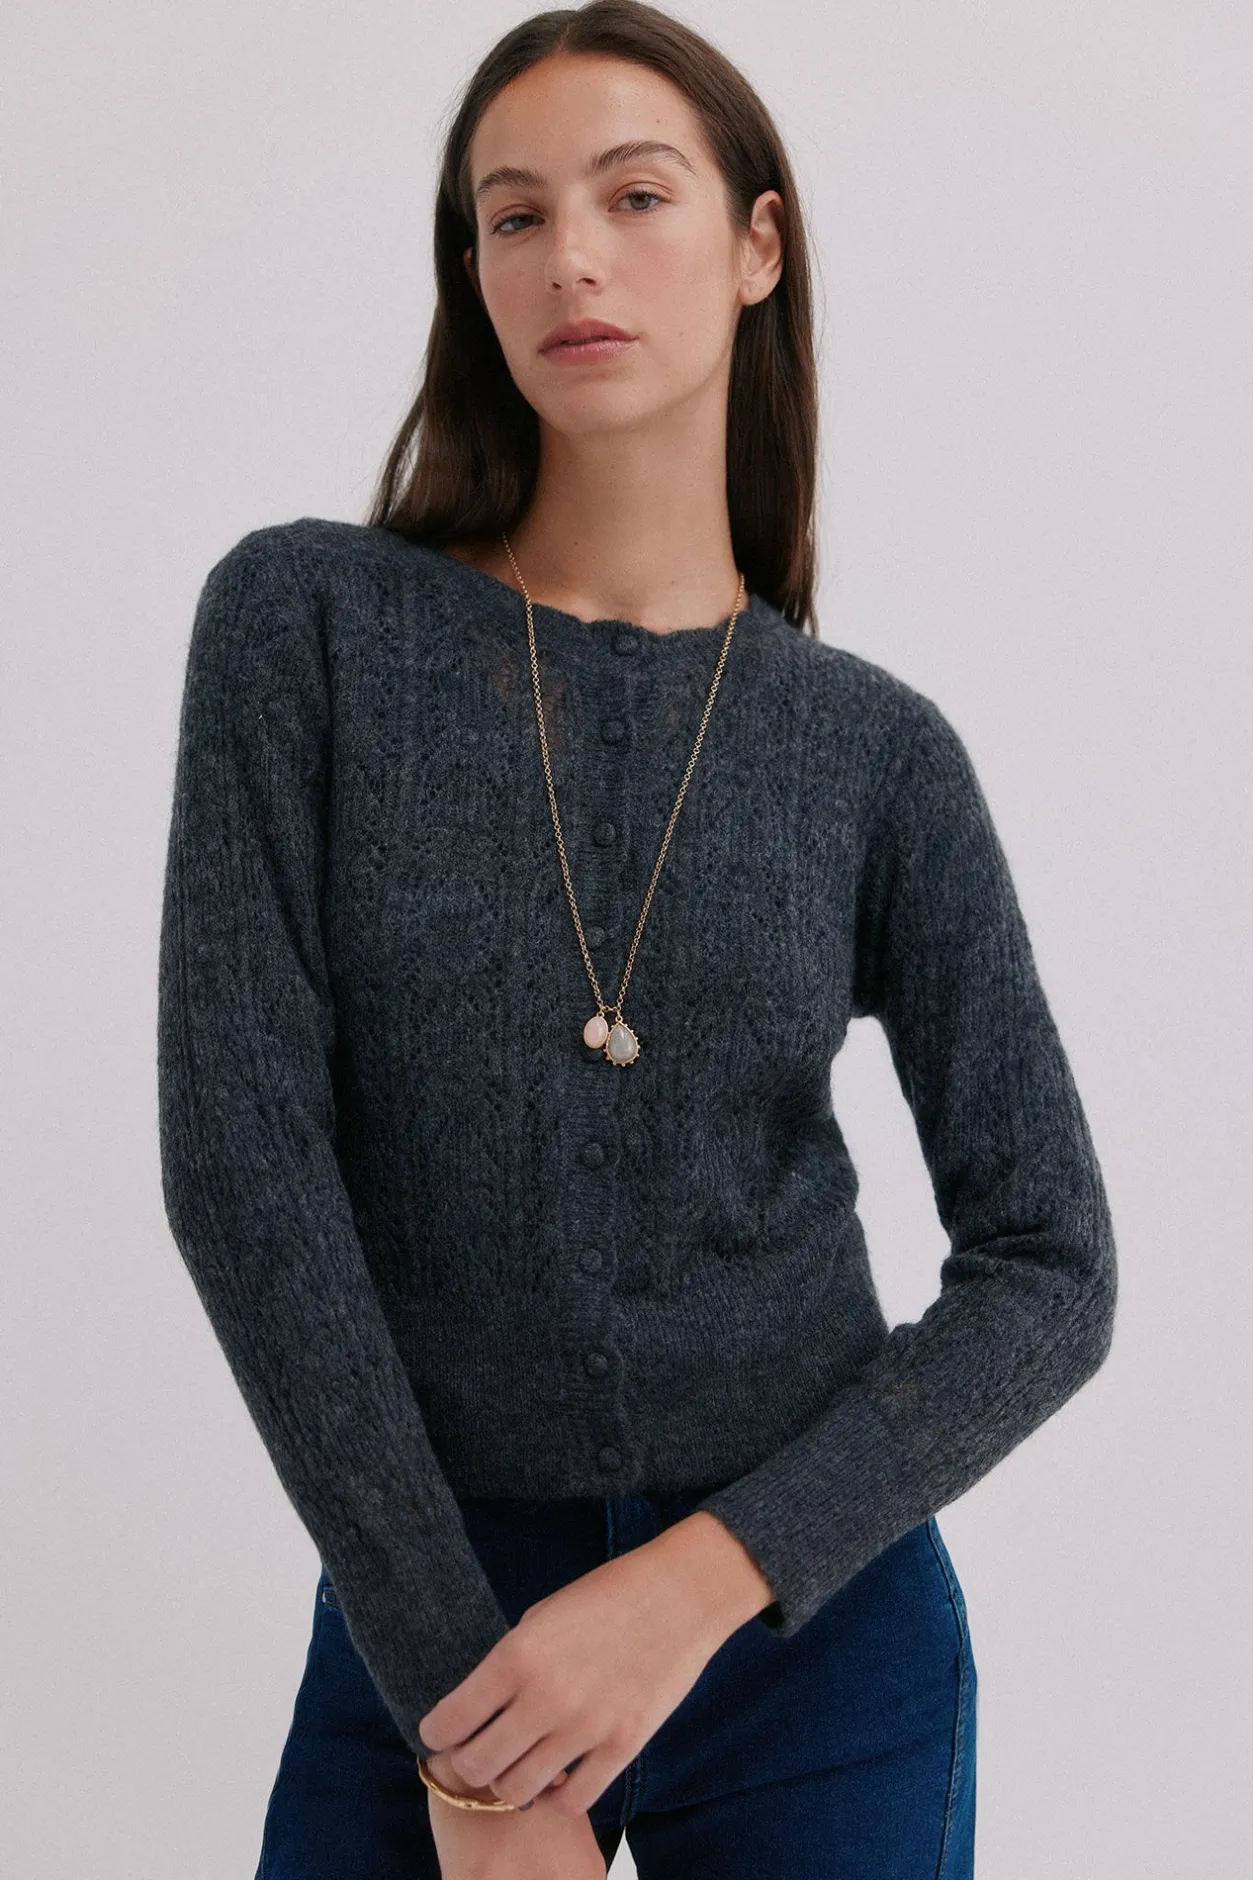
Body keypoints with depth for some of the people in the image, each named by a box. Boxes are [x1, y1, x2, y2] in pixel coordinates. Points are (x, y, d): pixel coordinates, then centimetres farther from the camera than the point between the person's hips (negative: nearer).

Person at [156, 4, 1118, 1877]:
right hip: (419, 1625, 0)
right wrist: (456, 1697, -14)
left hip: (816, 1633, 1)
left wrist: (700, 1578, -17)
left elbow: (1051, 1270, -4)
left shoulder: (877, 753, -3)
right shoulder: (305, 620, -7)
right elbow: (238, 1151, -13)